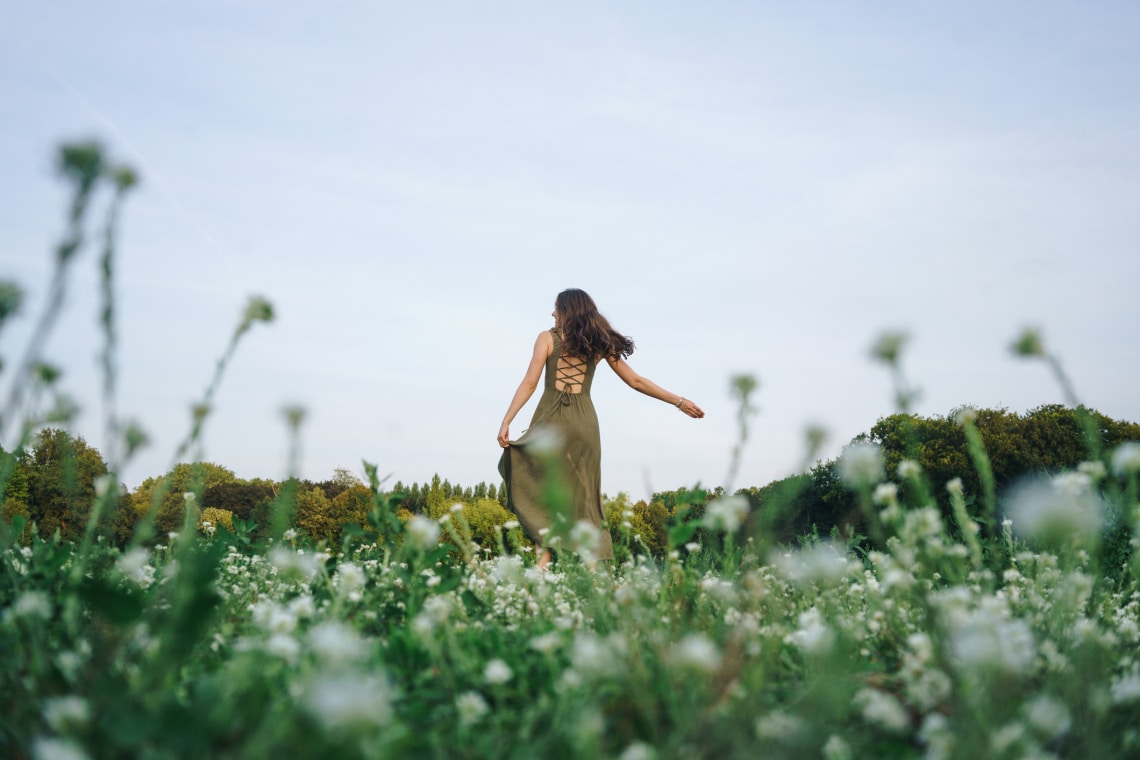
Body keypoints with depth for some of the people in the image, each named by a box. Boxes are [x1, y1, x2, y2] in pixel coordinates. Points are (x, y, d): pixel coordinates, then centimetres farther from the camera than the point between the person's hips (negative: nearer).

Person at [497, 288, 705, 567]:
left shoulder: (548, 338, 3)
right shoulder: (600, 343, 11)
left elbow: (529, 384, -5)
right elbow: (635, 381, 11)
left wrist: (506, 421, -6)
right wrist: (680, 402, 18)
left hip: (550, 419, -3)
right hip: (584, 421, 3)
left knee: (537, 491, 6)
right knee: (583, 499, 9)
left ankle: (545, 555, -10)